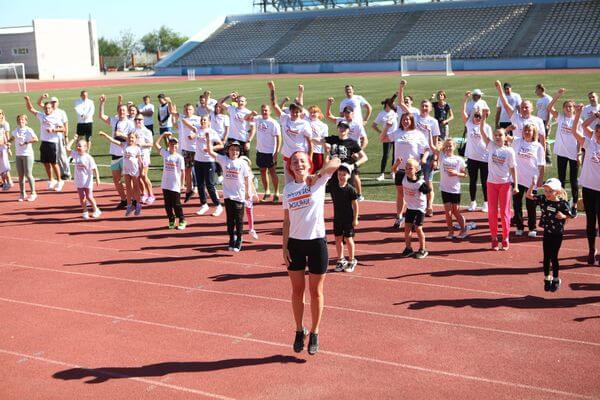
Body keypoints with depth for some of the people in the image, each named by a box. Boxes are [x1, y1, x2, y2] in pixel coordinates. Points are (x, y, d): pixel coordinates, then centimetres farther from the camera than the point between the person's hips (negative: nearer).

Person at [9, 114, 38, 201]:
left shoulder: (29, 130, -6)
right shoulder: (15, 131, 12)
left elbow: (36, 139, -17)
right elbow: (11, 138, 25)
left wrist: (25, 142, -20)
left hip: (27, 154, -6)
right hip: (18, 155, 6)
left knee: (28, 174, -7)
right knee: (20, 175, 7)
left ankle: (33, 193, 3)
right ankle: (22, 194, 14)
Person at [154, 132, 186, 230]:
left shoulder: (179, 157, -4)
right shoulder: (165, 154, 5)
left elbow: (182, 171, -3)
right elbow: (156, 144, 7)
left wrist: (182, 184, -7)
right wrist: (164, 134, 6)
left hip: (175, 185, -4)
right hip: (165, 184, 4)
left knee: (176, 204, 1)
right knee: (167, 204, 8)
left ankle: (182, 221, 13)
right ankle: (171, 221, 20)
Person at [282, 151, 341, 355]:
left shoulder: (319, 181, -5)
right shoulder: (288, 189, 5)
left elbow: (336, 161, -19)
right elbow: (287, 220, 7)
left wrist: (318, 173, -28)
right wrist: (284, 246, 3)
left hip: (317, 242, -3)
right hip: (295, 243, 3)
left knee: (316, 292, 7)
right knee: (297, 291, 11)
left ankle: (314, 334, 22)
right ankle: (300, 331, 28)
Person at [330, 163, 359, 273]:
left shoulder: (350, 189, -13)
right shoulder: (333, 187, -2)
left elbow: (355, 204, -9)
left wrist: (355, 219, -8)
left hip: (348, 219, -4)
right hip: (337, 218, 4)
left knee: (348, 239, 3)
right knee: (338, 239, 10)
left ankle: (351, 261, 19)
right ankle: (340, 260, 24)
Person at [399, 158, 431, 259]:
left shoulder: (420, 183, -26)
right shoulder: (404, 178, -11)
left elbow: (430, 192, -14)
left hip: (419, 208, -5)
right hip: (409, 207, 5)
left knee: (418, 228, -2)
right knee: (407, 227, 6)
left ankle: (422, 250, 15)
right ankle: (408, 248, 20)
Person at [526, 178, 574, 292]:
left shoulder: (562, 203, -16)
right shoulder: (543, 199, -4)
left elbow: (570, 216, -6)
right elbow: (529, 195, 0)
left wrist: (563, 216, -26)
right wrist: (533, 185, -13)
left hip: (557, 234, -4)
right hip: (547, 232, 4)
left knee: (553, 257, 4)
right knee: (546, 257, 11)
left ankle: (555, 279, 22)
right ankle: (547, 278, 25)